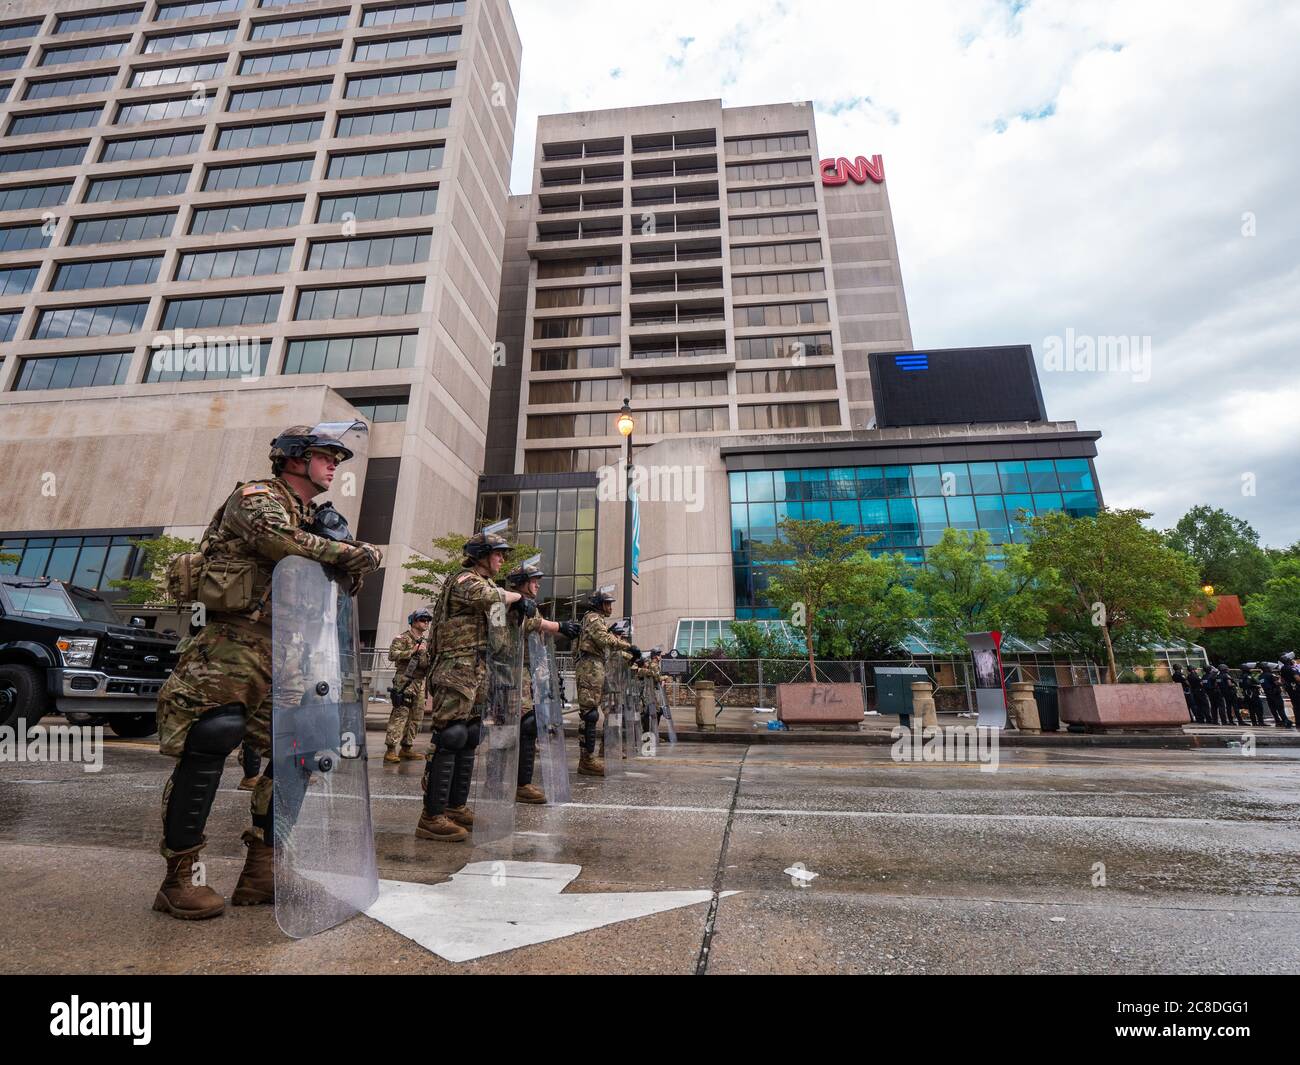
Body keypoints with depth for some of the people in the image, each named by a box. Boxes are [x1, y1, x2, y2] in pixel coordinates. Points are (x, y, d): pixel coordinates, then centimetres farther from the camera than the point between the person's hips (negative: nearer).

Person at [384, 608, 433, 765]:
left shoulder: (425, 641, 20)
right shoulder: (402, 638, -3)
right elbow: (392, 655, -16)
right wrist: (413, 651, -20)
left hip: (420, 683, 8)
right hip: (405, 681, -8)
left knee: (416, 717, 9)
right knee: (400, 715, -11)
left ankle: (406, 748, 18)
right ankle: (390, 750, -8)